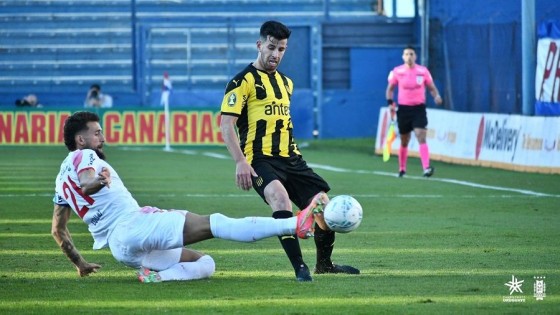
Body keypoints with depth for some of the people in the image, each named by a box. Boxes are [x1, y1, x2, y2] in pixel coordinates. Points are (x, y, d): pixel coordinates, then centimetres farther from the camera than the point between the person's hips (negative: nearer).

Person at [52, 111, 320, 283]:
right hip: (132, 226, -9)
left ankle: (156, 276, -16)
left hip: (121, 251, 9)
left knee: (205, 264, 12)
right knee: (212, 224, -18)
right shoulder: (83, 157, 1)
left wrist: (79, 264, 37)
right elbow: (86, 184, -23)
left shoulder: (63, 178, 27)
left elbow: (57, 230, 29)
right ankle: (295, 225, -30)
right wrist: (97, 181, -44)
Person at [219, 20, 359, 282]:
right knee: (280, 197, -35)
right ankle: (300, 268, -33)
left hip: (290, 159, 7)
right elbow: (226, 124, -11)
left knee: (324, 207, 2)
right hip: (261, 160, -7)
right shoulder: (244, 81, -5)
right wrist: (240, 162, -20)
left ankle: (324, 264, 29)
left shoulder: (286, 82, 19)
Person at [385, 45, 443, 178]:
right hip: (403, 108, 1)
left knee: (421, 137, -17)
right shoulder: (397, 71, 0)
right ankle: (402, 169, 27)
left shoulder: (423, 71, 0)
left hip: (419, 108, -1)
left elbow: (431, 87, 6)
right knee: (404, 141, 9)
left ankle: (426, 168, -27)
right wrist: (390, 103, -6)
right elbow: (390, 88, 9)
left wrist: (436, 96, -15)